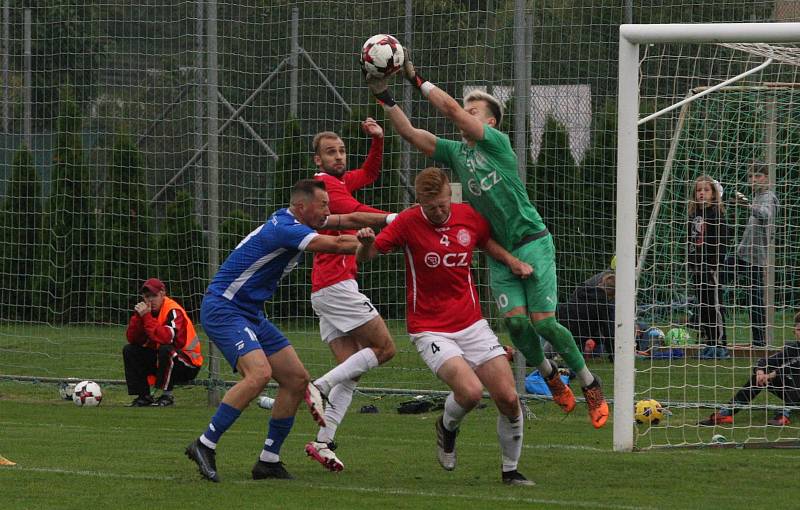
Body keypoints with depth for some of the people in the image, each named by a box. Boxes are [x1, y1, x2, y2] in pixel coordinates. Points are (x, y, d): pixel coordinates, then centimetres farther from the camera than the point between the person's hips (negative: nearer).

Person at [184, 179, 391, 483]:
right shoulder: (285, 228, -22)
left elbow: (349, 219, 17)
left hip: (252, 315, 10)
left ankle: (269, 461, 10)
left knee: (297, 379, 4)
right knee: (259, 373, -30)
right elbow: (337, 245, -27)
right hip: (223, 308, -10)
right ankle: (204, 446, -22)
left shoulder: (296, 221, 8)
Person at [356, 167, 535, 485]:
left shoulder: (469, 217, 0)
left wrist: (513, 262, 4)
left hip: (471, 324, 4)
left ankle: (510, 470, 16)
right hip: (429, 330, -4)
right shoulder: (408, 222, -10)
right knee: (470, 391, -26)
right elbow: (365, 256, -11)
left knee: (509, 399, -5)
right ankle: (448, 427, 9)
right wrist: (366, 242, -34)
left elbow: (488, 243, 21)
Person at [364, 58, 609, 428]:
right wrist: (383, 96, -4)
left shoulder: (498, 144, -8)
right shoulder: (456, 152, 11)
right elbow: (409, 133, 6)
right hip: (498, 252, 5)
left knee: (543, 322, -10)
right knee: (516, 321, -10)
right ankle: (548, 374, 14)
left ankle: (589, 384, 4)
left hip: (532, 243, -5)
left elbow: (452, 109, -17)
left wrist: (416, 79, -12)